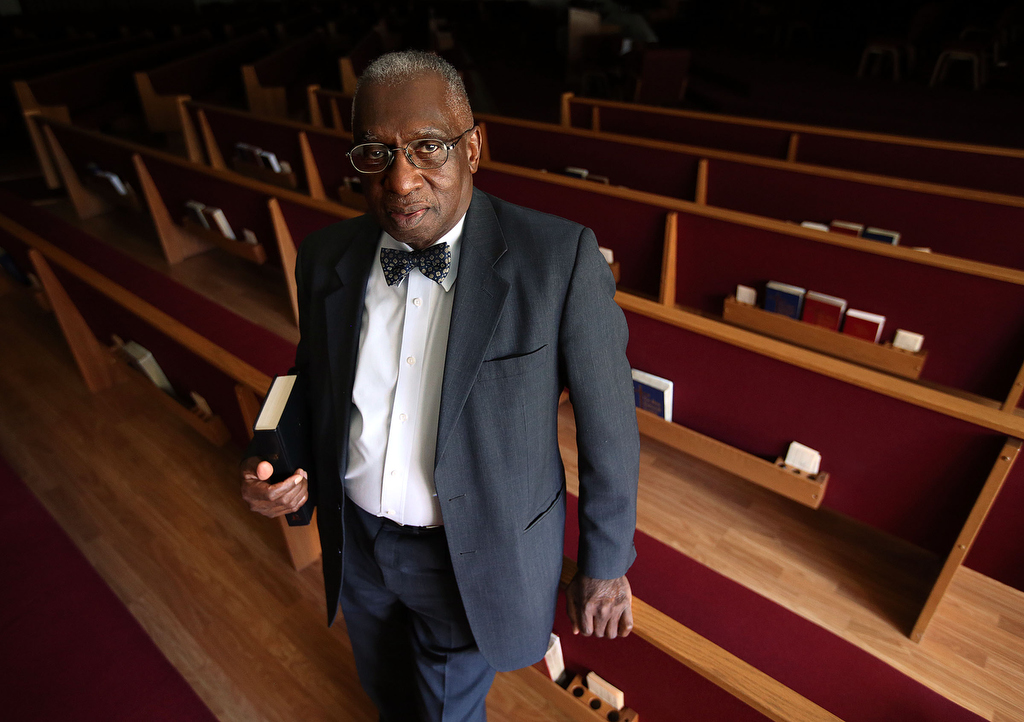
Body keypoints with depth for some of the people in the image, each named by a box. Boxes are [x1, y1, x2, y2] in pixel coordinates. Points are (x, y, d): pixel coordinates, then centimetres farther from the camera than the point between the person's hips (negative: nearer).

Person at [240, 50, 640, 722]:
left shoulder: (559, 258, -23)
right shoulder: (325, 257, -8)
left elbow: (608, 427, -15)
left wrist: (606, 566, -6)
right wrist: (272, 466, -11)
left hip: (475, 554, -4)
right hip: (357, 541, 5)